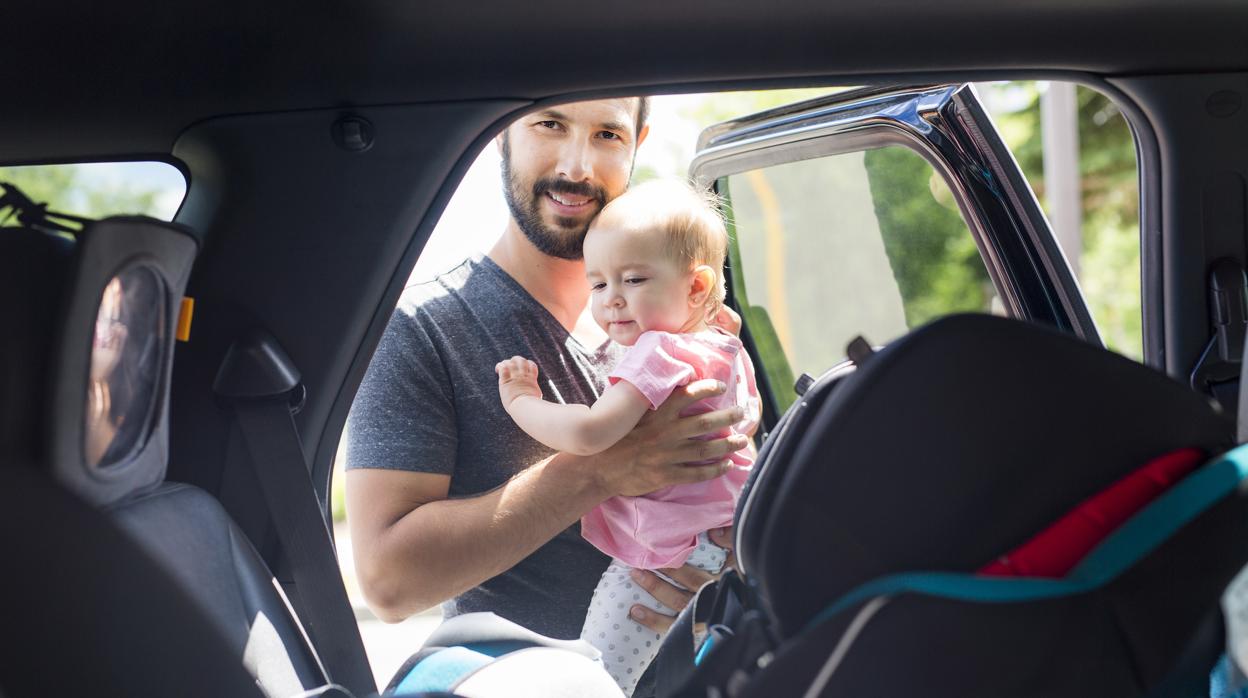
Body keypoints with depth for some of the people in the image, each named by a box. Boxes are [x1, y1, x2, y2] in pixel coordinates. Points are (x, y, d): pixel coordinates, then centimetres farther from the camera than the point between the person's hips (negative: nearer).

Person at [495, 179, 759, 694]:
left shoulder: (658, 353, -23)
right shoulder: (729, 351, 7)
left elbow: (590, 434, -36)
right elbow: (749, 421, 28)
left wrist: (521, 400, -20)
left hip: (658, 560, -10)